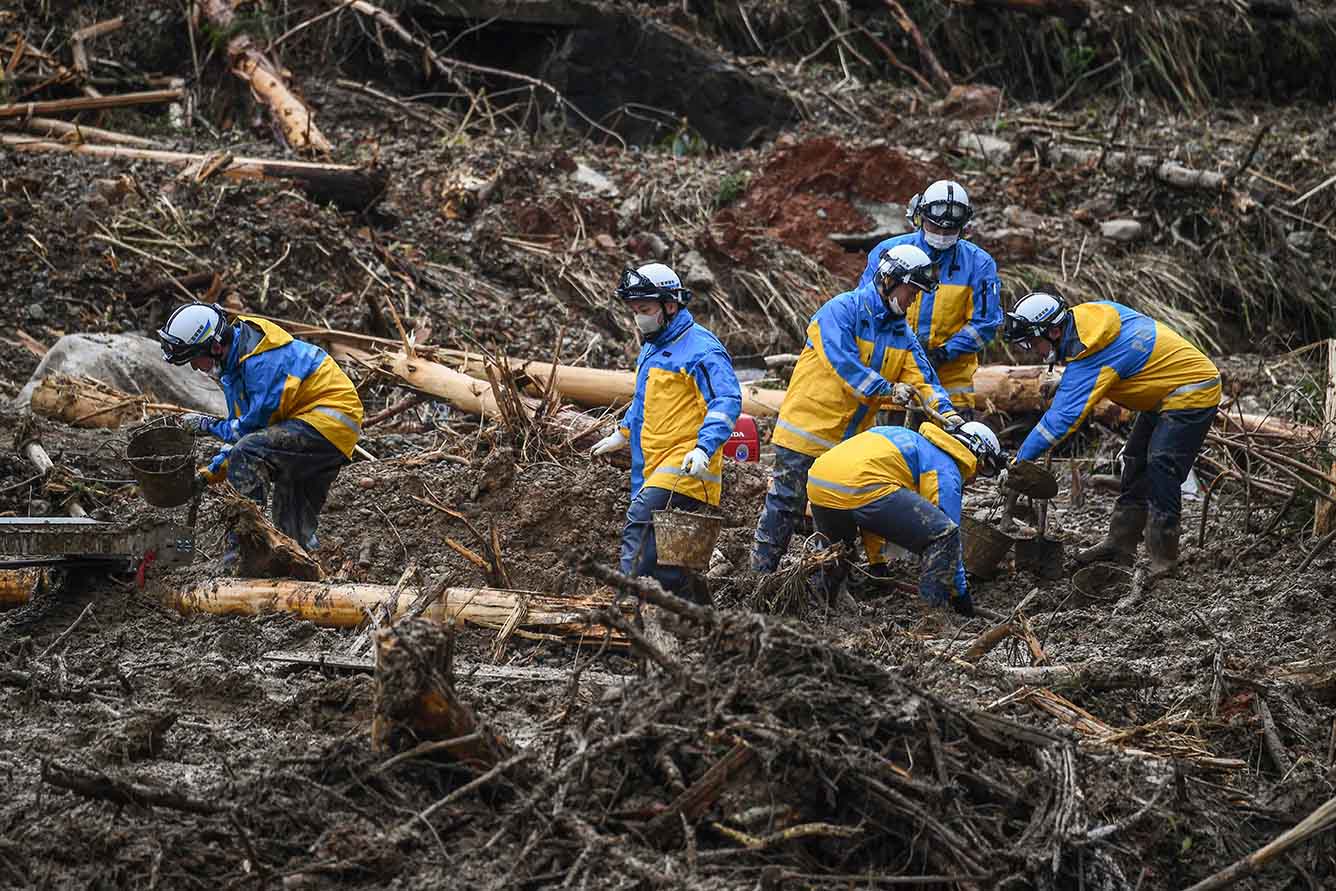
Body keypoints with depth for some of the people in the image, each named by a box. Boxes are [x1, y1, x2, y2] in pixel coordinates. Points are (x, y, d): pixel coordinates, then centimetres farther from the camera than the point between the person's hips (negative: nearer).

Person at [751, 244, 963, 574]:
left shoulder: (902, 334, 10)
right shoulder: (841, 310, -12)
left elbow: (923, 379, 1)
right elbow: (843, 362, -25)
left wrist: (947, 413, -17)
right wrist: (887, 389, -31)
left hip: (852, 438, 7)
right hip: (808, 427, -7)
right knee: (785, 506, -1)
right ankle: (761, 573, 7)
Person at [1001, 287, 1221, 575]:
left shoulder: (1089, 362, -29)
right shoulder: (1092, 311, -4)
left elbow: (1062, 419, -33)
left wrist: (1020, 461, -32)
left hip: (1192, 392, -11)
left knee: (1161, 466, -19)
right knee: (1135, 462, 13)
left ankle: (1163, 560, -15)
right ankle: (1120, 544, 20)